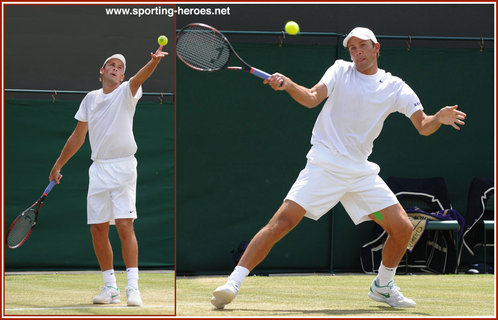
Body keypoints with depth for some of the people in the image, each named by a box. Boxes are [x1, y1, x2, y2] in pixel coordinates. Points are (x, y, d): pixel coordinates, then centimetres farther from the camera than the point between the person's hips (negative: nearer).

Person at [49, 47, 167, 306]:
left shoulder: (126, 92, 2)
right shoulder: (91, 98, 15)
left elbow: (138, 79, -21)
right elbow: (78, 136, 23)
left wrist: (154, 62, -43)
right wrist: (58, 165, 23)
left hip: (123, 166, -5)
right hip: (98, 168, 5)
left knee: (125, 226, -14)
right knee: (97, 229, 3)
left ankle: (132, 286, -15)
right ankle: (110, 287, 12)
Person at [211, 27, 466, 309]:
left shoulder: (395, 87, 6)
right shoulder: (341, 71, 2)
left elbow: (423, 126, 1)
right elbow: (312, 99, -12)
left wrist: (439, 119, -21)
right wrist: (288, 85, -31)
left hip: (361, 170, 3)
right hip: (324, 166, -3)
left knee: (403, 228, -3)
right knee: (284, 220, -18)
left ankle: (383, 286, 23)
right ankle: (233, 283, -17)